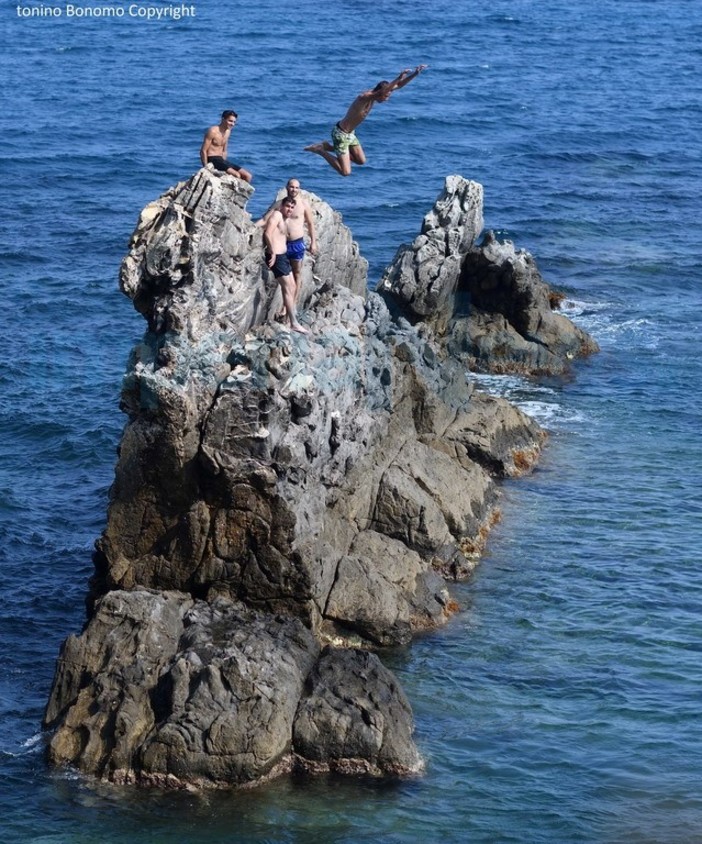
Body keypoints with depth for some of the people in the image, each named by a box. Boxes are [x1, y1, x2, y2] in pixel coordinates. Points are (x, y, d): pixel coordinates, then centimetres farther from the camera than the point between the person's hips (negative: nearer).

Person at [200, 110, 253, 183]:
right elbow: (203, 151, -13)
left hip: (221, 160, 9)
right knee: (237, 175, -27)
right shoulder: (213, 131, -12)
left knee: (248, 176, -2)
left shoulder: (228, 132, 13)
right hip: (211, 160, -9)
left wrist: (224, 166, 11)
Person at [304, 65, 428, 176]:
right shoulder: (364, 98, -29)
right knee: (345, 172, -12)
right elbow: (381, 93, -50)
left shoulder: (375, 94, -3)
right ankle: (320, 150, 4)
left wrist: (415, 74, -11)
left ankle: (329, 147, 24)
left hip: (350, 134, 10)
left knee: (361, 160, 21)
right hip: (340, 134, -10)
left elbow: (399, 85, 1)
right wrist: (398, 78, -54)